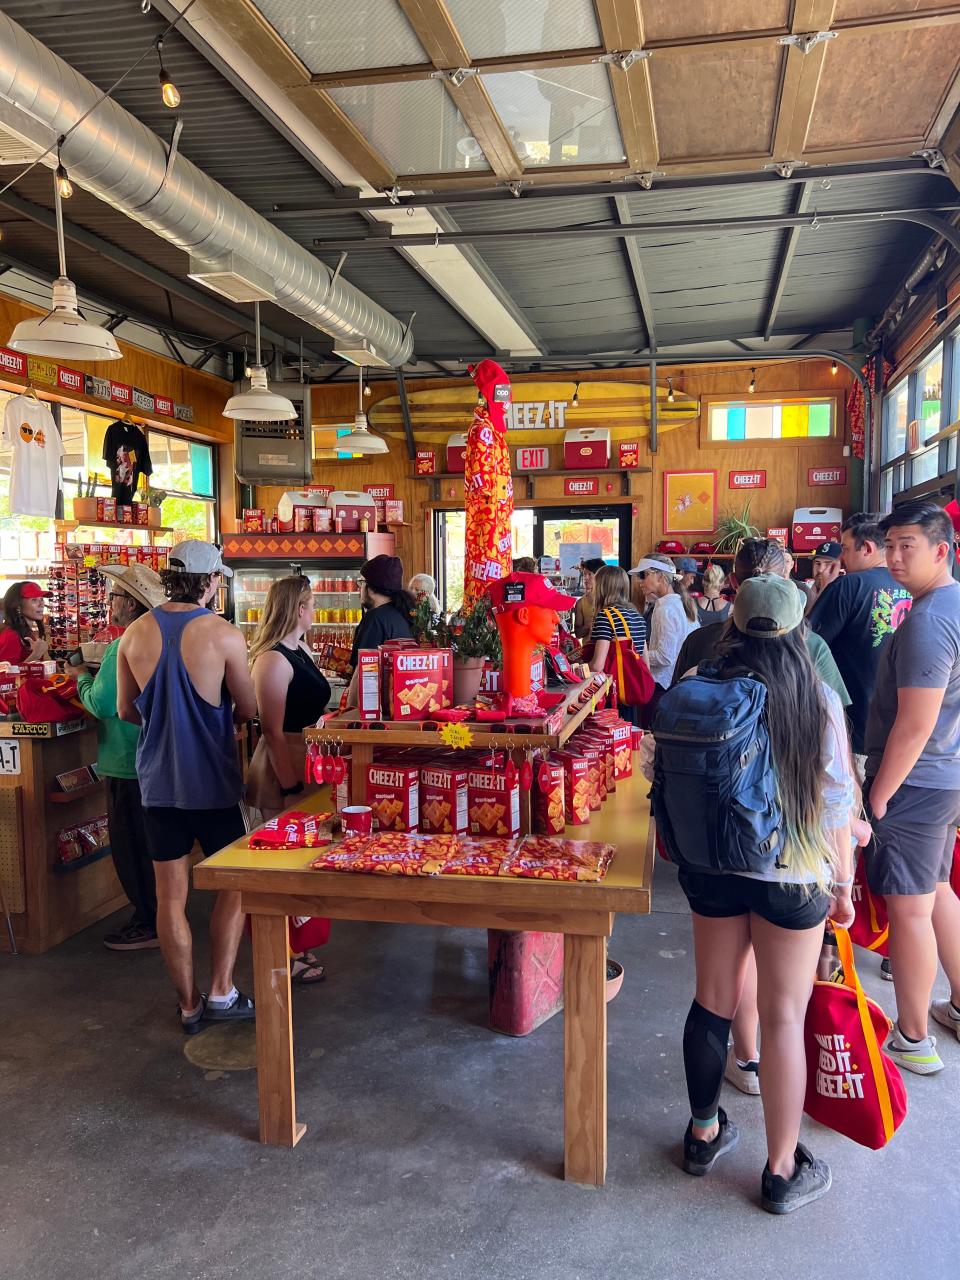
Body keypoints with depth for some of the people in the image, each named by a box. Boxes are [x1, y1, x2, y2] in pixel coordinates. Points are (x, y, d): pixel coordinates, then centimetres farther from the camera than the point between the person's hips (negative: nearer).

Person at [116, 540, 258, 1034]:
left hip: (158, 782, 4)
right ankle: (221, 992, 15)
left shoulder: (135, 633, -3)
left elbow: (126, 710, 6)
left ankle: (188, 1004, 22)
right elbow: (248, 710, -6)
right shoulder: (224, 635, -15)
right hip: (212, 782, -3)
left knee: (171, 896, 11)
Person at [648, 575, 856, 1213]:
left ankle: (704, 1135, 36)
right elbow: (838, 800, -7)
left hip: (714, 868, 3)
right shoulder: (821, 701, -12)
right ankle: (784, 1171, 23)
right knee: (784, 1016, 9)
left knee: (714, 999, 17)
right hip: (794, 875, -2)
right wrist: (843, 883, 5)